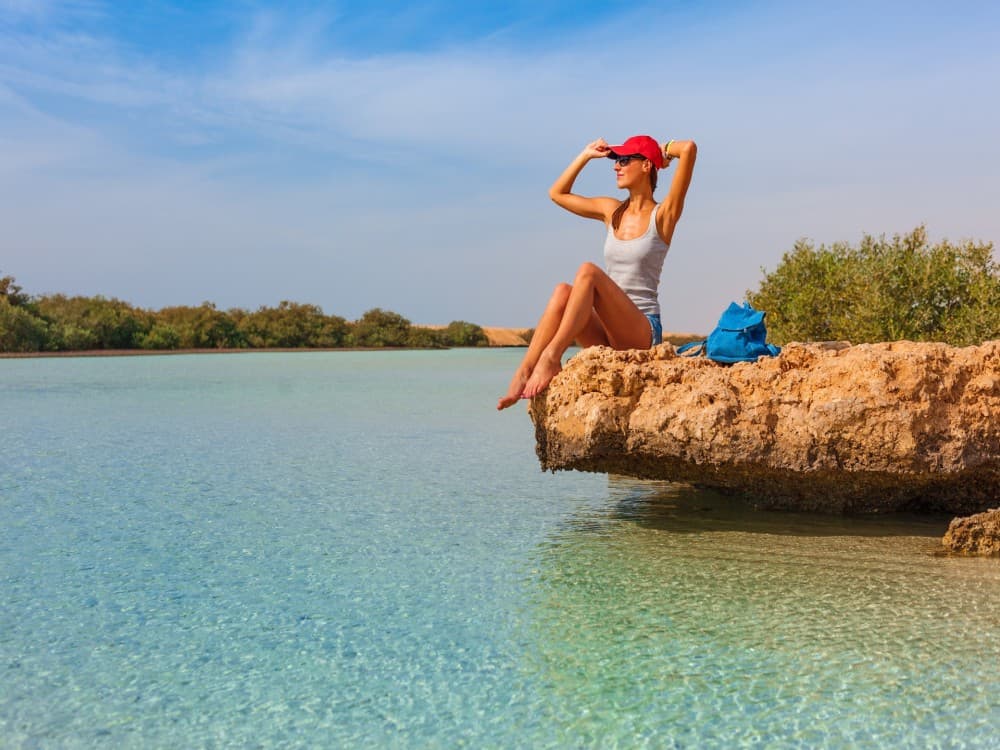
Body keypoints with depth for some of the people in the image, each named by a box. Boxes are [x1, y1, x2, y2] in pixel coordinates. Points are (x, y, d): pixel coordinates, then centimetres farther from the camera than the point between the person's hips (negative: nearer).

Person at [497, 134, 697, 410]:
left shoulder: (662, 215, -1)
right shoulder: (612, 211, 17)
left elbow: (689, 148, -13)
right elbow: (557, 193, 28)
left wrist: (663, 150, 8)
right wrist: (586, 155, 21)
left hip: (642, 332, -5)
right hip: (606, 334, 5)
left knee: (588, 272, -29)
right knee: (563, 291, -26)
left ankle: (552, 357, -38)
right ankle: (523, 374, -38)